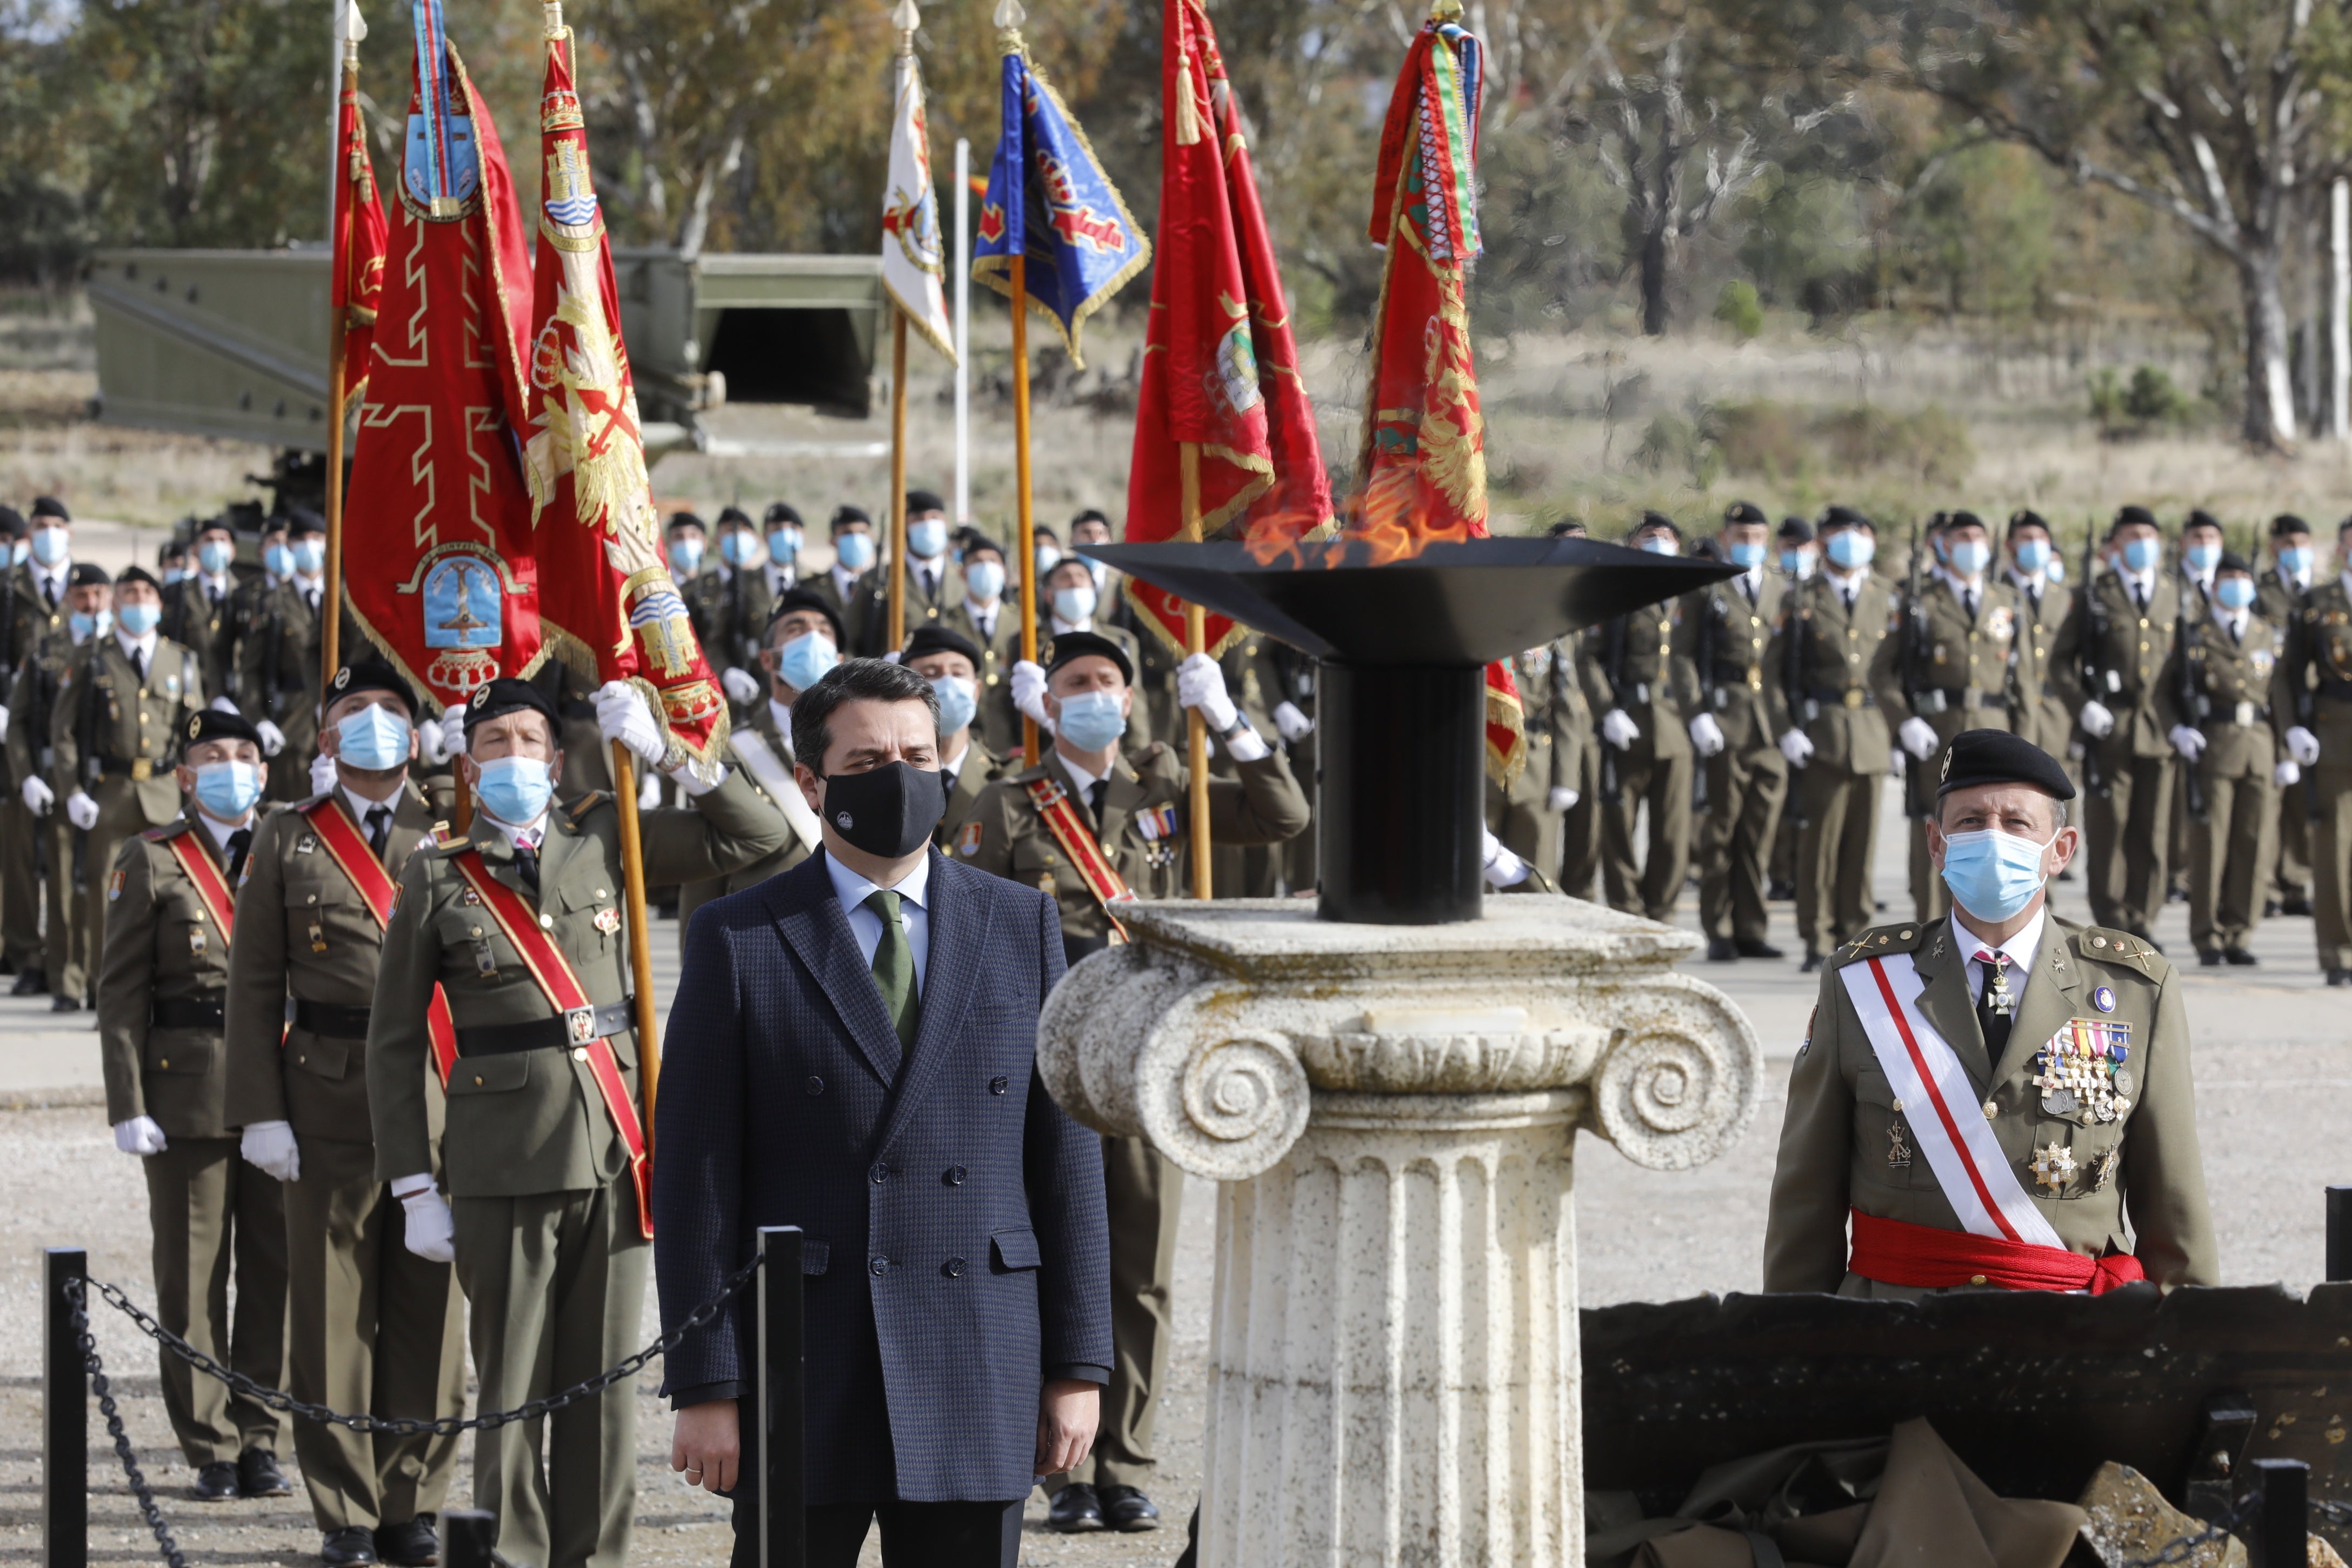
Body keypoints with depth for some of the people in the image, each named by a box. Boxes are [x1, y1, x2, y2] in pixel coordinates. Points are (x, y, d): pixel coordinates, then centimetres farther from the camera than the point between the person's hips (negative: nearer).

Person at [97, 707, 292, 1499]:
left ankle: (259, 1439, 13)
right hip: (187, 1087, -3)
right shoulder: (150, 861, 2)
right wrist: (129, 1105, -9)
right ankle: (212, 1449, 8)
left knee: (274, 1267, 4)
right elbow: (121, 990, -2)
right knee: (193, 1277, 1)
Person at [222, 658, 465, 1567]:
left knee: (430, 1305, 3)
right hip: (328, 1102, -1)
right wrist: (261, 1111, -5)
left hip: (440, 1096, 1)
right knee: (332, 1307, 1)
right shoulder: (288, 842, 7)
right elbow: (255, 984, 4)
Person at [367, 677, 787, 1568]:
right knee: (513, 1385, 1)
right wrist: (413, 1187, -1)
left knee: (604, 1379, 6)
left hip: (612, 1153, 2)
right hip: (504, 1160, -2)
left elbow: (757, 837, 9)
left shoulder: (604, 841, 8)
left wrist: (665, 754, -2)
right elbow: (394, 1042, 3)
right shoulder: (437, 875, 1)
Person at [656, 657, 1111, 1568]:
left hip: (978, 1381, 2)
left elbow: (1066, 1153, 9)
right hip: (799, 1380, -2)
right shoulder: (740, 942, 1)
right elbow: (695, 1176, -1)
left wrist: (1078, 1364, 4)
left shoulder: (1019, 927, 9)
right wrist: (704, 1385, -7)